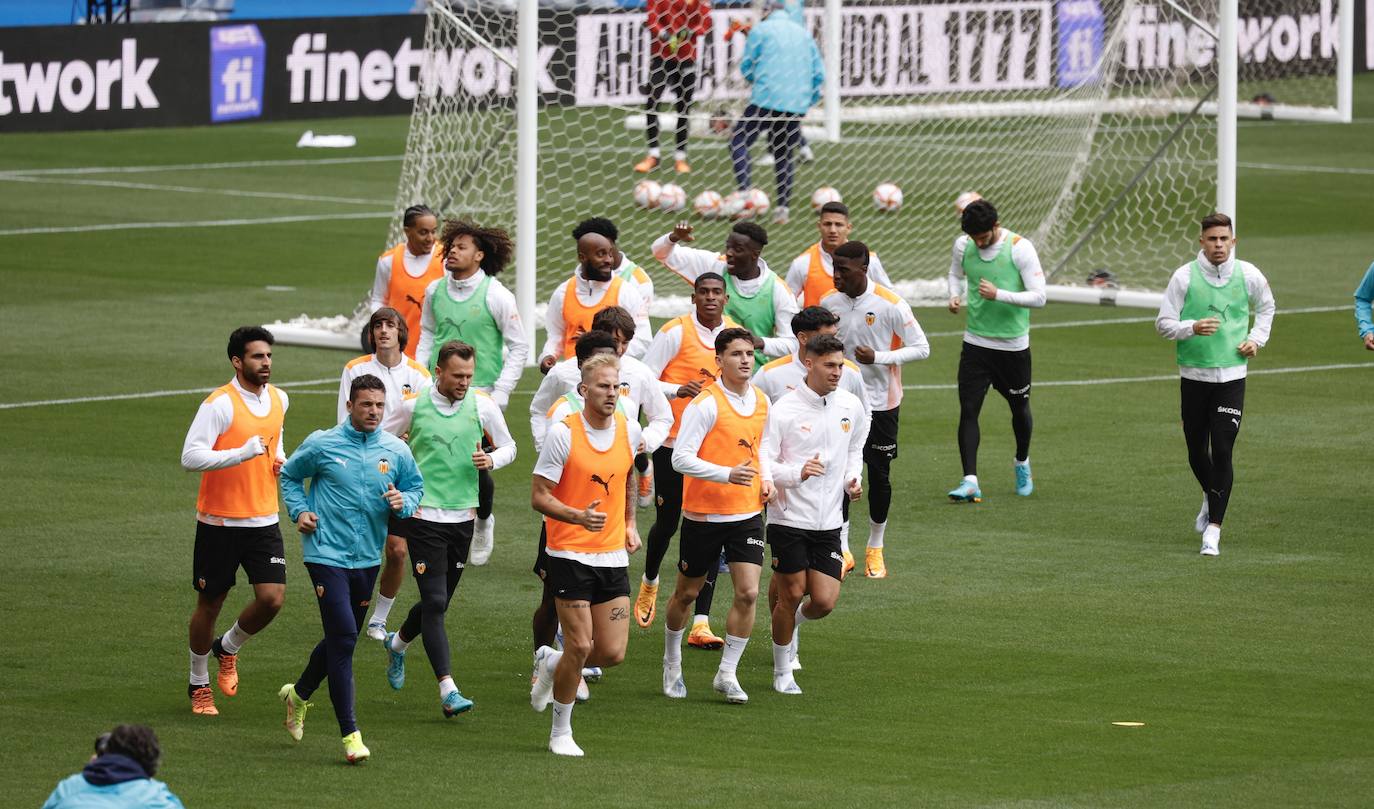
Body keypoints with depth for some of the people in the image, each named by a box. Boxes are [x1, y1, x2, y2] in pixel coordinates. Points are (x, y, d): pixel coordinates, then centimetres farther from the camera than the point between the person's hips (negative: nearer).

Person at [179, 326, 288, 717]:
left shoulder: (279, 399, 6)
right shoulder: (219, 404, -16)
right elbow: (190, 457, -24)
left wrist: (278, 457, 10)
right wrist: (242, 453, -32)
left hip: (263, 520, 5)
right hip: (219, 522, -5)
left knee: (272, 597, -9)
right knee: (210, 604, 6)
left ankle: (228, 649, 22)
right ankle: (199, 683, 27)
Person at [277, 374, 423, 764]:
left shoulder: (396, 450, 3)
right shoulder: (321, 444, -5)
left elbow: (416, 486, 16)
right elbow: (290, 475, 11)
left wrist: (403, 502, -7)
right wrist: (299, 511, -4)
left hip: (367, 558, 5)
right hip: (327, 553, -5)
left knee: (342, 638, 16)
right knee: (343, 637, -14)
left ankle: (299, 694, 44)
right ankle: (349, 733, -12)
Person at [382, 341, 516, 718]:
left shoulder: (483, 406, 0)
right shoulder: (412, 406, -4)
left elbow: (508, 447, 12)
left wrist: (491, 460, -10)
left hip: (463, 516, 3)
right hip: (423, 515, -3)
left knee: (438, 603, 13)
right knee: (435, 602, -12)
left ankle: (398, 643, 44)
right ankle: (448, 690, -14)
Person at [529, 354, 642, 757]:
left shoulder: (629, 430, 4)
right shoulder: (563, 433, -12)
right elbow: (539, 496, -11)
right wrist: (578, 516, -27)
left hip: (613, 555, 5)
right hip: (570, 554, -5)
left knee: (613, 653, 0)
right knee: (579, 646, -8)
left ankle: (551, 663, 30)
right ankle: (561, 732, 11)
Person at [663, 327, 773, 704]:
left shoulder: (762, 401, 6)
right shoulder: (706, 404, -16)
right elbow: (681, 458, -20)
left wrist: (766, 478, 6)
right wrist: (727, 474, -30)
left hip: (747, 513, 4)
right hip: (703, 514, -4)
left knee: (748, 593, -8)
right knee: (687, 594, 10)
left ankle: (727, 674, 3)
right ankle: (672, 664, 33)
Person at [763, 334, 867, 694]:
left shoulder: (851, 406, 4)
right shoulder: (783, 410, -12)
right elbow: (762, 463, -12)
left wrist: (853, 479, 5)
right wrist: (798, 472, -29)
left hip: (828, 522, 4)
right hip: (789, 519, -4)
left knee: (824, 601, -3)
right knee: (791, 596, 0)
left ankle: (794, 624, 33)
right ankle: (783, 673, 18)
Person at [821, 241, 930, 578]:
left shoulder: (890, 304, -13)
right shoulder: (828, 303, -1)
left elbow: (921, 348, -10)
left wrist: (878, 357, -20)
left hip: (881, 402, -2)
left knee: (879, 475, 5)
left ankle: (875, 548, 21)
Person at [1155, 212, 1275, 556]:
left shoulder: (1248, 275, 0)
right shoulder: (1185, 276, -5)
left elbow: (1266, 307, 22)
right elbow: (1163, 322, -3)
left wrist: (1257, 338, 7)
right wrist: (1192, 328, -21)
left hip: (1231, 375, -1)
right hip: (1193, 374, 1)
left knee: (1222, 452, -10)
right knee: (1197, 450, 11)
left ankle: (1213, 528, -6)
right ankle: (1210, 498, 42)